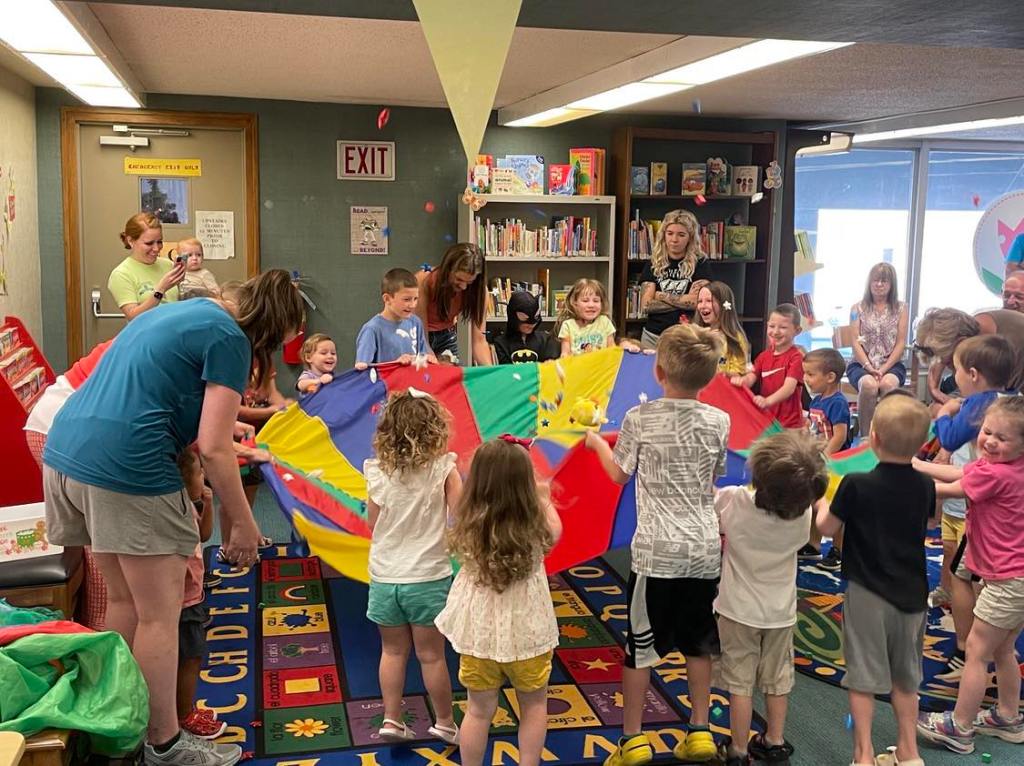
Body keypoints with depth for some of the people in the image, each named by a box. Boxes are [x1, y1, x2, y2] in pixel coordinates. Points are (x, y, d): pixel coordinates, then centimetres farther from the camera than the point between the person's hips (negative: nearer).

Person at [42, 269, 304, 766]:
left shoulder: (184, 311, 20)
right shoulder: (230, 340, -6)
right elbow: (214, 449, -11)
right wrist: (242, 522, -1)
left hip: (64, 449, 10)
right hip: (125, 466, -9)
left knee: (123, 600, 22)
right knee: (160, 614, 5)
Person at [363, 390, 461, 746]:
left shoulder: (377, 472, -5)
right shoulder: (443, 469, -13)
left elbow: (374, 523, 5)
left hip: (385, 577, 2)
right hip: (428, 577, -2)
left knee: (393, 651, 19)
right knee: (431, 655, 11)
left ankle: (391, 720, 24)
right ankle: (445, 723, 26)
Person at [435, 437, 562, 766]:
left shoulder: (467, 528, -18)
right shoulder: (536, 529, -21)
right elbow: (556, 530, 4)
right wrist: (541, 497, 20)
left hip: (479, 631, 1)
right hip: (527, 632, -1)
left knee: (479, 710, 18)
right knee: (533, 705, 23)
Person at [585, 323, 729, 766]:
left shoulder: (639, 419, -9)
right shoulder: (718, 421, -1)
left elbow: (618, 474, 5)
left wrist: (596, 442, 23)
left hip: (657, 550, -3)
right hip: (705, 550, 3)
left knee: (639, 646, 8)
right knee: (698, 644, 17)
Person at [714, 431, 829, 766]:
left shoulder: (733, 501, -26)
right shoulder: (803, 514, -17)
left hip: (739, 610, -3)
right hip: (780, 612, 3)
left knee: (740, 682, 7)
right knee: (777, 680, 18)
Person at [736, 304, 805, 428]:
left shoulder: (796, 357, -10)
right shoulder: (764, 356, 10)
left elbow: (789, 387, -22)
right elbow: (751, 377, 1)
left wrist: (768, 401, -40)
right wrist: (741, 380, -25)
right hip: (765, 420, 6)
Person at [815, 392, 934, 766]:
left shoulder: (856, 485, -20)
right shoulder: (925, 486, -7)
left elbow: (827, 528, -7)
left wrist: (821, 504, 14)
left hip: (867, 593, -4)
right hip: (912, 593, 4)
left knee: (863, 676, 8)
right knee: (906, 676, 19)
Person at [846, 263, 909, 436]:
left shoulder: (900, 309, 10)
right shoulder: (858, 308, 9)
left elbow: (901, 343, 2)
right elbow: (856, 342, 1)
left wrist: (884, 368, -12)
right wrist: (869, 367, -14)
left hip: (892, 364, 0)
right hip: (861, 364, 0)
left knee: (888, 384, -36)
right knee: (869, 385, -36)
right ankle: (865, 436, -25)